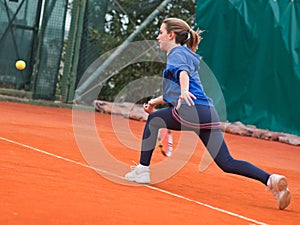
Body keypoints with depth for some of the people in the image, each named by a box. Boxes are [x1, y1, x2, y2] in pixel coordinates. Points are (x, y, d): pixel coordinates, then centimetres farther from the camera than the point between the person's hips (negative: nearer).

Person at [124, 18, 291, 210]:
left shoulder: (177, 53, 6)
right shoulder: (186, 55, 34)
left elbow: (182, 71, -19)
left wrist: (184, 91, -36)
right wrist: (156, 101, 42)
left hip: (192, 109, -8)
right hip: (209, 113, 8)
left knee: (153, 120, 17)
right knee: (227, 163, -1)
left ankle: (143, 170, 14)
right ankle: (271, 180, -19)